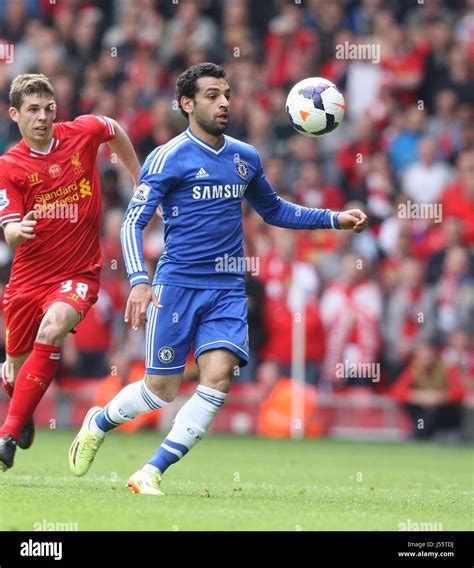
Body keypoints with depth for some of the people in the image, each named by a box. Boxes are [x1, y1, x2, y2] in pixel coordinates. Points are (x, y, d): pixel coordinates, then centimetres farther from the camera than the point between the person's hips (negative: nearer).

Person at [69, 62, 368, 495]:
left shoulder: (246, 158, 11)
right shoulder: (169, 158, -6)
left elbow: (274, 211, 27)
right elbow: (133, 221, -10)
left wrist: (334, 219, 17)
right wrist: (138, 280, -25)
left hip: (229, 288, 4)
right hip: (177, 284, -4)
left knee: (219, 377, -15)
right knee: (162, 390, -1)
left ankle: (151, 474, -8)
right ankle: (98, 423, 31)